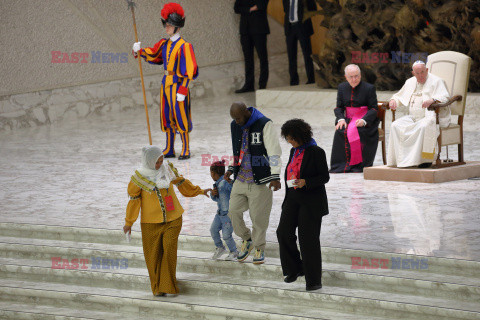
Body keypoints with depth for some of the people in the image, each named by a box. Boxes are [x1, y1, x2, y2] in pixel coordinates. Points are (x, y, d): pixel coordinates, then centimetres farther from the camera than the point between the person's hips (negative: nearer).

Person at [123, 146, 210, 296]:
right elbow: (134, 199, 0)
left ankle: (168, 286, -3)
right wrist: (128, 223, 3)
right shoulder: (138, 178, -7)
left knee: (169, 250, -10)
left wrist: (199, 191, 25)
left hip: (173, 219, 1)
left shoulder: (166, 170, 1)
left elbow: (181, 182, 17)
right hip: (150, 223, -1)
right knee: (153, 256, 2)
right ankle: (157, 288, 17)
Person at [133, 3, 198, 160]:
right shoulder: (164, 44, 8)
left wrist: (182, 91, -20)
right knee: (167, 118, 12)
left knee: (181, 117, -3)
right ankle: (169, 150, 22)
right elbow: (152, 55, 21)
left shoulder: (184, 46, -14)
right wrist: (139, 51, 1)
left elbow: (189, 72, -16)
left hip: (177, 85, -8)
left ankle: (186, 151, 6)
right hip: (166, 84, 8)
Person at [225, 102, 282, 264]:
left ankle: (259, 248, 20)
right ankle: (246, 240, 23)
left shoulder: (264, 124, -13)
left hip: (259, 180, -6)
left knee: (258, 216, 1)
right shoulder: (235, 126, 7)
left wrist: (275, 176, -26)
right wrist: (231, 168, 11)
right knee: (233, 211, -1)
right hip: (241, 178, 6)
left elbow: (274, 151, -17)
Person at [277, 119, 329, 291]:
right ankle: (295, 269, 11)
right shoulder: (294, 151, 11)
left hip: (311, 201, -7)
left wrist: (305, 182, -24)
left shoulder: (316, 152, -11)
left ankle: (314, 280, 5)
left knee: (309, 239, -4)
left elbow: (325, 177, -9)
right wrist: (287, 199, 23)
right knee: (284, 232, -6)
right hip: (293, 198, 7)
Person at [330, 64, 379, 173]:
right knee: (340, 131, -27)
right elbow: (339, 107, 11)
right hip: (348, 119, 4)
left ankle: (358, 165, -24)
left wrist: (364, 120, -23)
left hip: (366, 121, -4)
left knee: (356, 131, -33)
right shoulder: (342, 87, 11)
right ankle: (342, 165, -21)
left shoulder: (369, 88, -2)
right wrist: (341, 119, -10)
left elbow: (374, 109, -5)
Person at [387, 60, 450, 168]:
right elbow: (399, 96, 29)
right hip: (412, 118, 6)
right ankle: (402, 159, -22)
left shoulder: (436, 81, 0)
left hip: (430, 116, -6)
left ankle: (426, 159, -32)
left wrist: (432, 100, -35)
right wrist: (393, 100, 4)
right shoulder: (410, 82, 18)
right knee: (395, 126, -20)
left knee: (423, 127, -39)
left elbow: (445, 98, -14)